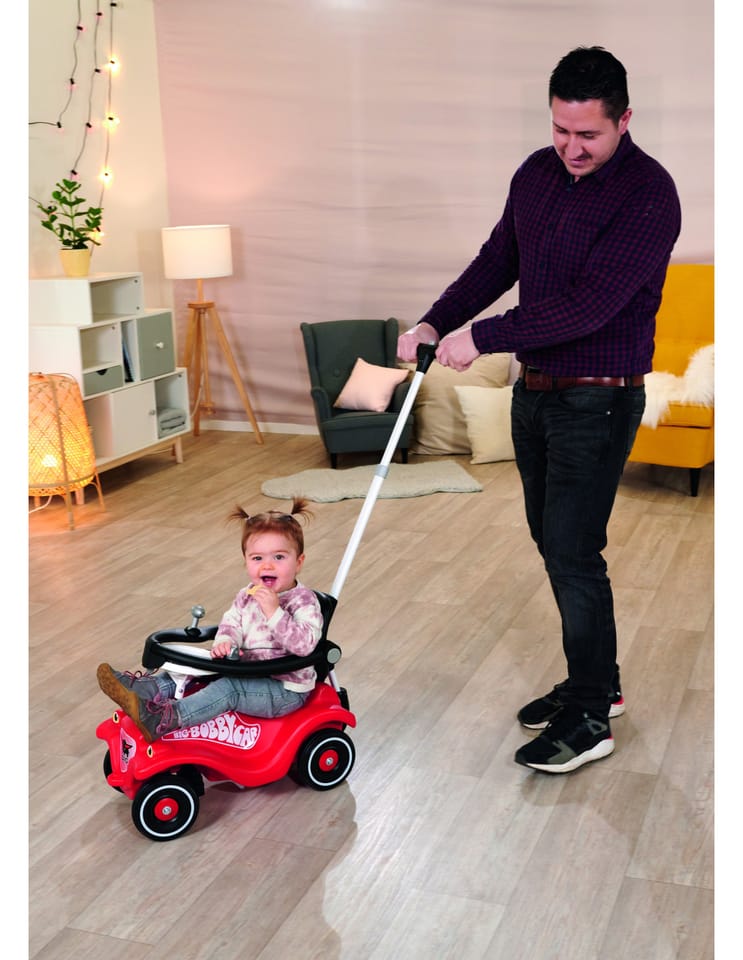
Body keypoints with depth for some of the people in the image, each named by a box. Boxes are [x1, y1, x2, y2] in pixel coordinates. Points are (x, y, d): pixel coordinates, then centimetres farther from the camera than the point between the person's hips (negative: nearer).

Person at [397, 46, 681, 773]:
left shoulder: (648, 194, -19)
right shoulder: (537, 173, 6)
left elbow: (589, 304, -26)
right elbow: (497, 262, 14)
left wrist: (481, 338, -23)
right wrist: (436, 323, 0)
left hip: (598, 400, -8)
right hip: (535, 388, 8)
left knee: (572, 550, -7)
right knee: (552, 541, 14)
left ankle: (589, 719, 7)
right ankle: (596, 681, 30)